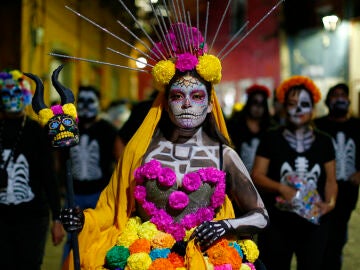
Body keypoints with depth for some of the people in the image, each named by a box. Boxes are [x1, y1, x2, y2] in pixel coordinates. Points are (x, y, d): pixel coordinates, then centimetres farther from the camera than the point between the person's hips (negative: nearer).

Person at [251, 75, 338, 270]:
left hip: (314, 222, 3)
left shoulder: (323, 141, 8)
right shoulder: (271, 139, 0)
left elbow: (330, 179, 10)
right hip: (277, 224, -2)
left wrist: (331, 202, -10)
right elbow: (257, 176, -3)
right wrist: (281, 188, -20)